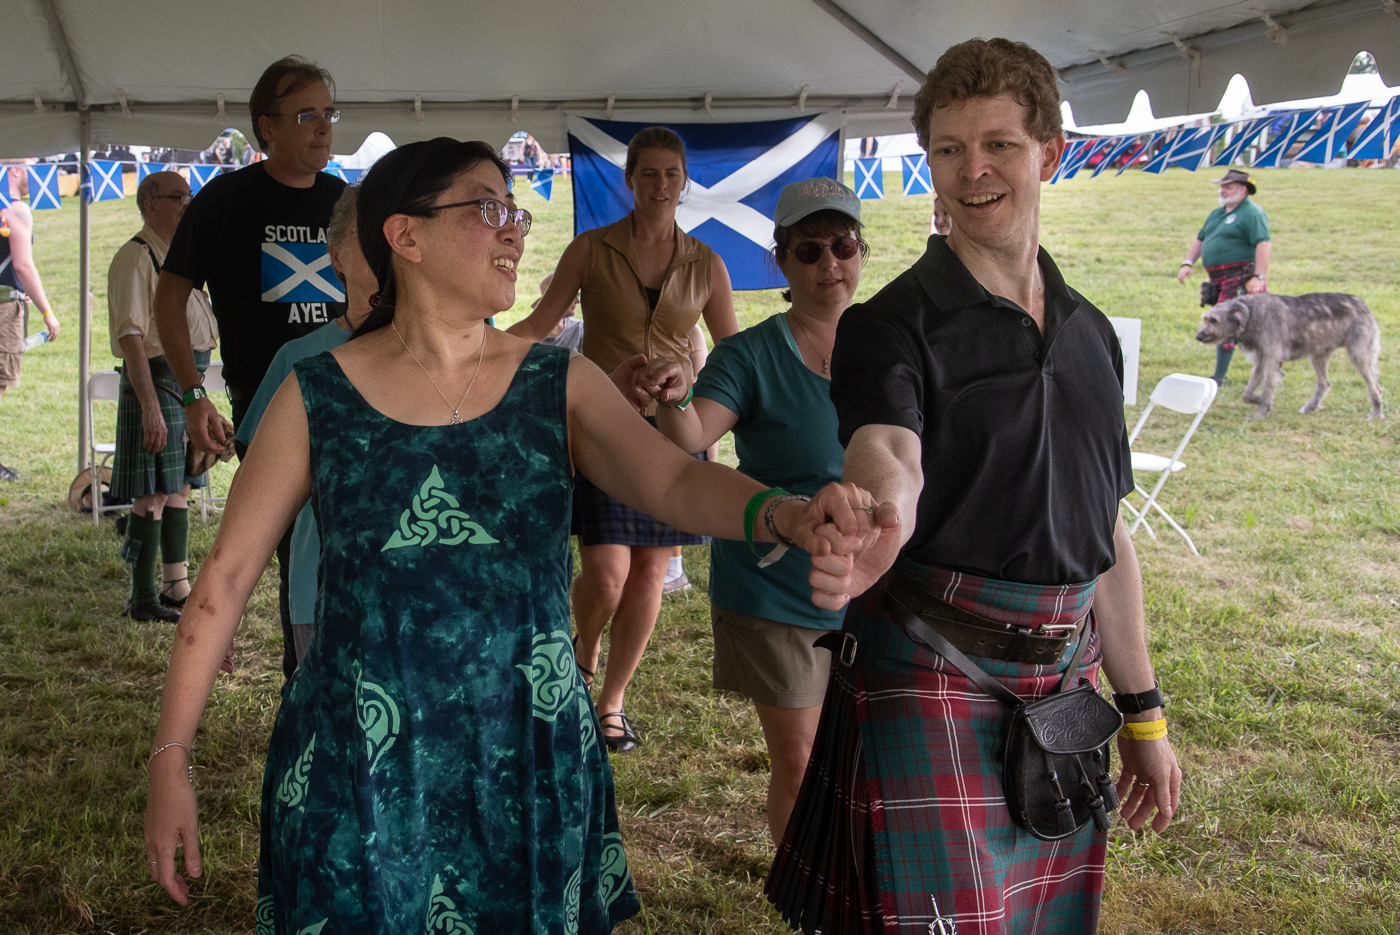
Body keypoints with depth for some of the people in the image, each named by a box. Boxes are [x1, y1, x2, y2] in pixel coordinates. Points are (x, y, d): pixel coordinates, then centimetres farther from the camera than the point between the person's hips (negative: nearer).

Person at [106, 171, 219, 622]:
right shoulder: (135, 258, -12)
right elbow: (131, 336, -19)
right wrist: (150, 406, -25)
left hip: (190, 382, 9)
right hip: (157, 379, -9)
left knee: (180, 488, 13)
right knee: (154, 494, -6)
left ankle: (177, 588, 21)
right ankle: (142, 598, 0)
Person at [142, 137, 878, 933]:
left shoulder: (561, 385, 0)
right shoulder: (319, 397, -4)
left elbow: (676, 480, -15)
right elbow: (229, 574, -1)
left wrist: (790, 515, -36)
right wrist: (171, 760, -4)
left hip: (532, 769, 2)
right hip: (359, 775, -1)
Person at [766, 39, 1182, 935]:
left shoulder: (1089, 332, 10)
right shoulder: (894, 324, -8)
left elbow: (1105, 532, 15)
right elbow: (889, 452, -29)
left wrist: (1144, 710, 15)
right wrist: (877, 518, -54)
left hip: (1064, 684, 6)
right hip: (931, 680, -5)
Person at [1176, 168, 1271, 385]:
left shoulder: (1252, 213, -9)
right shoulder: (1217, 214, 20)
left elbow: (1264, 244, -18)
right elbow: (1200, 240, 24)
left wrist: (1259, 277, -25)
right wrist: (1187, 264, 8)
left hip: (1240, 277, -9)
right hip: (1219, 278, 9)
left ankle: (1219, 377, -10)